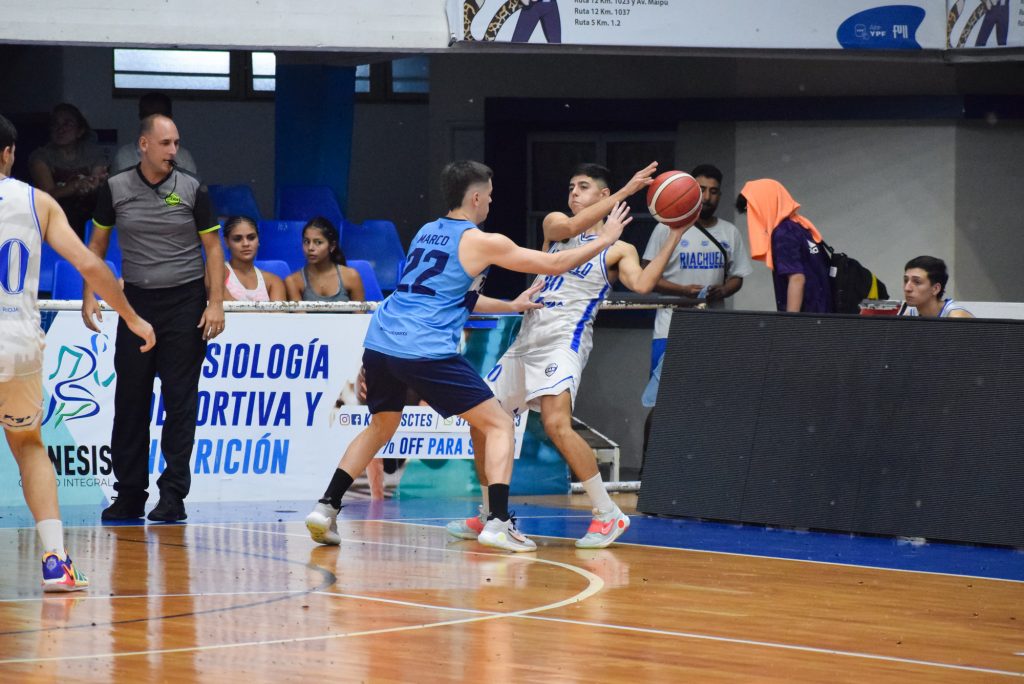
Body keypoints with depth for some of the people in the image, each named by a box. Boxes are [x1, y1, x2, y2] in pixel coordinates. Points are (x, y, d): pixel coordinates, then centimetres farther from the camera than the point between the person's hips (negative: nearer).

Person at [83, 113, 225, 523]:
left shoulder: (191, 189, -1)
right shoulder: (115, 189, 2)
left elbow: (212, 248, 2)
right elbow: (97, 244, 12)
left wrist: (215, 303, -7)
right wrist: (89, 297, 4)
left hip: (185, 301, -2)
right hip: (136, 301, 2)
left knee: (180, 400, -4)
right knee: (130, 400, 3)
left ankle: (173, 494, -1)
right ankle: (130, 494, 10)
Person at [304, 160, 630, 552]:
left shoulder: (425, 233, 22)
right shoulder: (481, 242, 1)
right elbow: (557, 265, 7)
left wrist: (511, 306, 41)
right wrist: (605, 239, 20)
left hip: (379, 342, 7)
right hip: (427, 351, -7)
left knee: (381, 427, 28)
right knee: (499, 424, 4)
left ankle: (326, 508, 17)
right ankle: (498, 522, -9)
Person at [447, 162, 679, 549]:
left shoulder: (618, 250, 5)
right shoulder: (554, 223, 14)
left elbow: (641, 284, -13)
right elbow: (569, 228, -10)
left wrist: (674, 237, -18)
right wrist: (625, 191, -13)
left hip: (564, 341, -6)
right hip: (527, 339, 6)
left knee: (556, 424, -26)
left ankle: (608, 515, -18)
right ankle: (488, 516, 22)